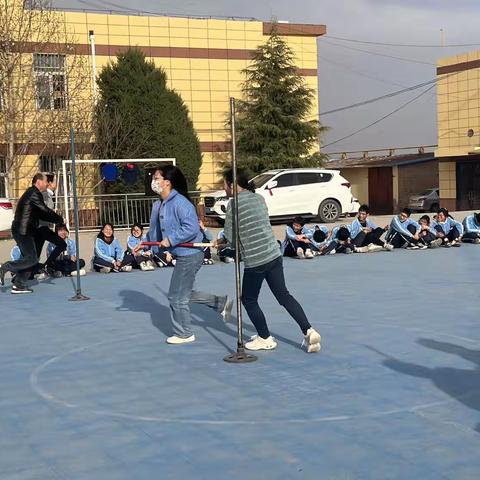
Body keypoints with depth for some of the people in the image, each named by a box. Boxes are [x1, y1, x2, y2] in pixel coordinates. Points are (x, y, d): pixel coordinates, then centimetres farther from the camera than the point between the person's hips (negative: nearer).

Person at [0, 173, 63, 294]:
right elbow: (45, 211, -15)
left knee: (28, 258, 11)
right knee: (32, 259, -10)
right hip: (23, 232, -11)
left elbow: (41, 214, 22)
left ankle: (18, 285, 11)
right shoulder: (34, 194, -12)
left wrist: (56, 220, 13)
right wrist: (60, 219, -3)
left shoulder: (31, 193, 20)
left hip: (23, 231, 11)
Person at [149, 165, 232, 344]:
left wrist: (171, 240, -23)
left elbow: (191, 228, -29)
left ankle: (184, 334, 20)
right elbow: (157, 229, 20)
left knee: (177, 296, 2)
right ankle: (222, 303, 31)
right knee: (185, 294, 20)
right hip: (184, 255, 10)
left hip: (189, 255, -10)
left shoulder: (179, 202, -22)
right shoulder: (163, 204, 8)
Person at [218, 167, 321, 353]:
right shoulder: (259, 198, 9)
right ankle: (308, 331, 5)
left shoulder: (234, 203, -11)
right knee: (283, 295, 13)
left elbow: (229, 236, -6)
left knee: (249, 300, 13)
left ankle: (265, 339, 20)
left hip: (254, 261, -6)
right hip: (274, 255, 7)